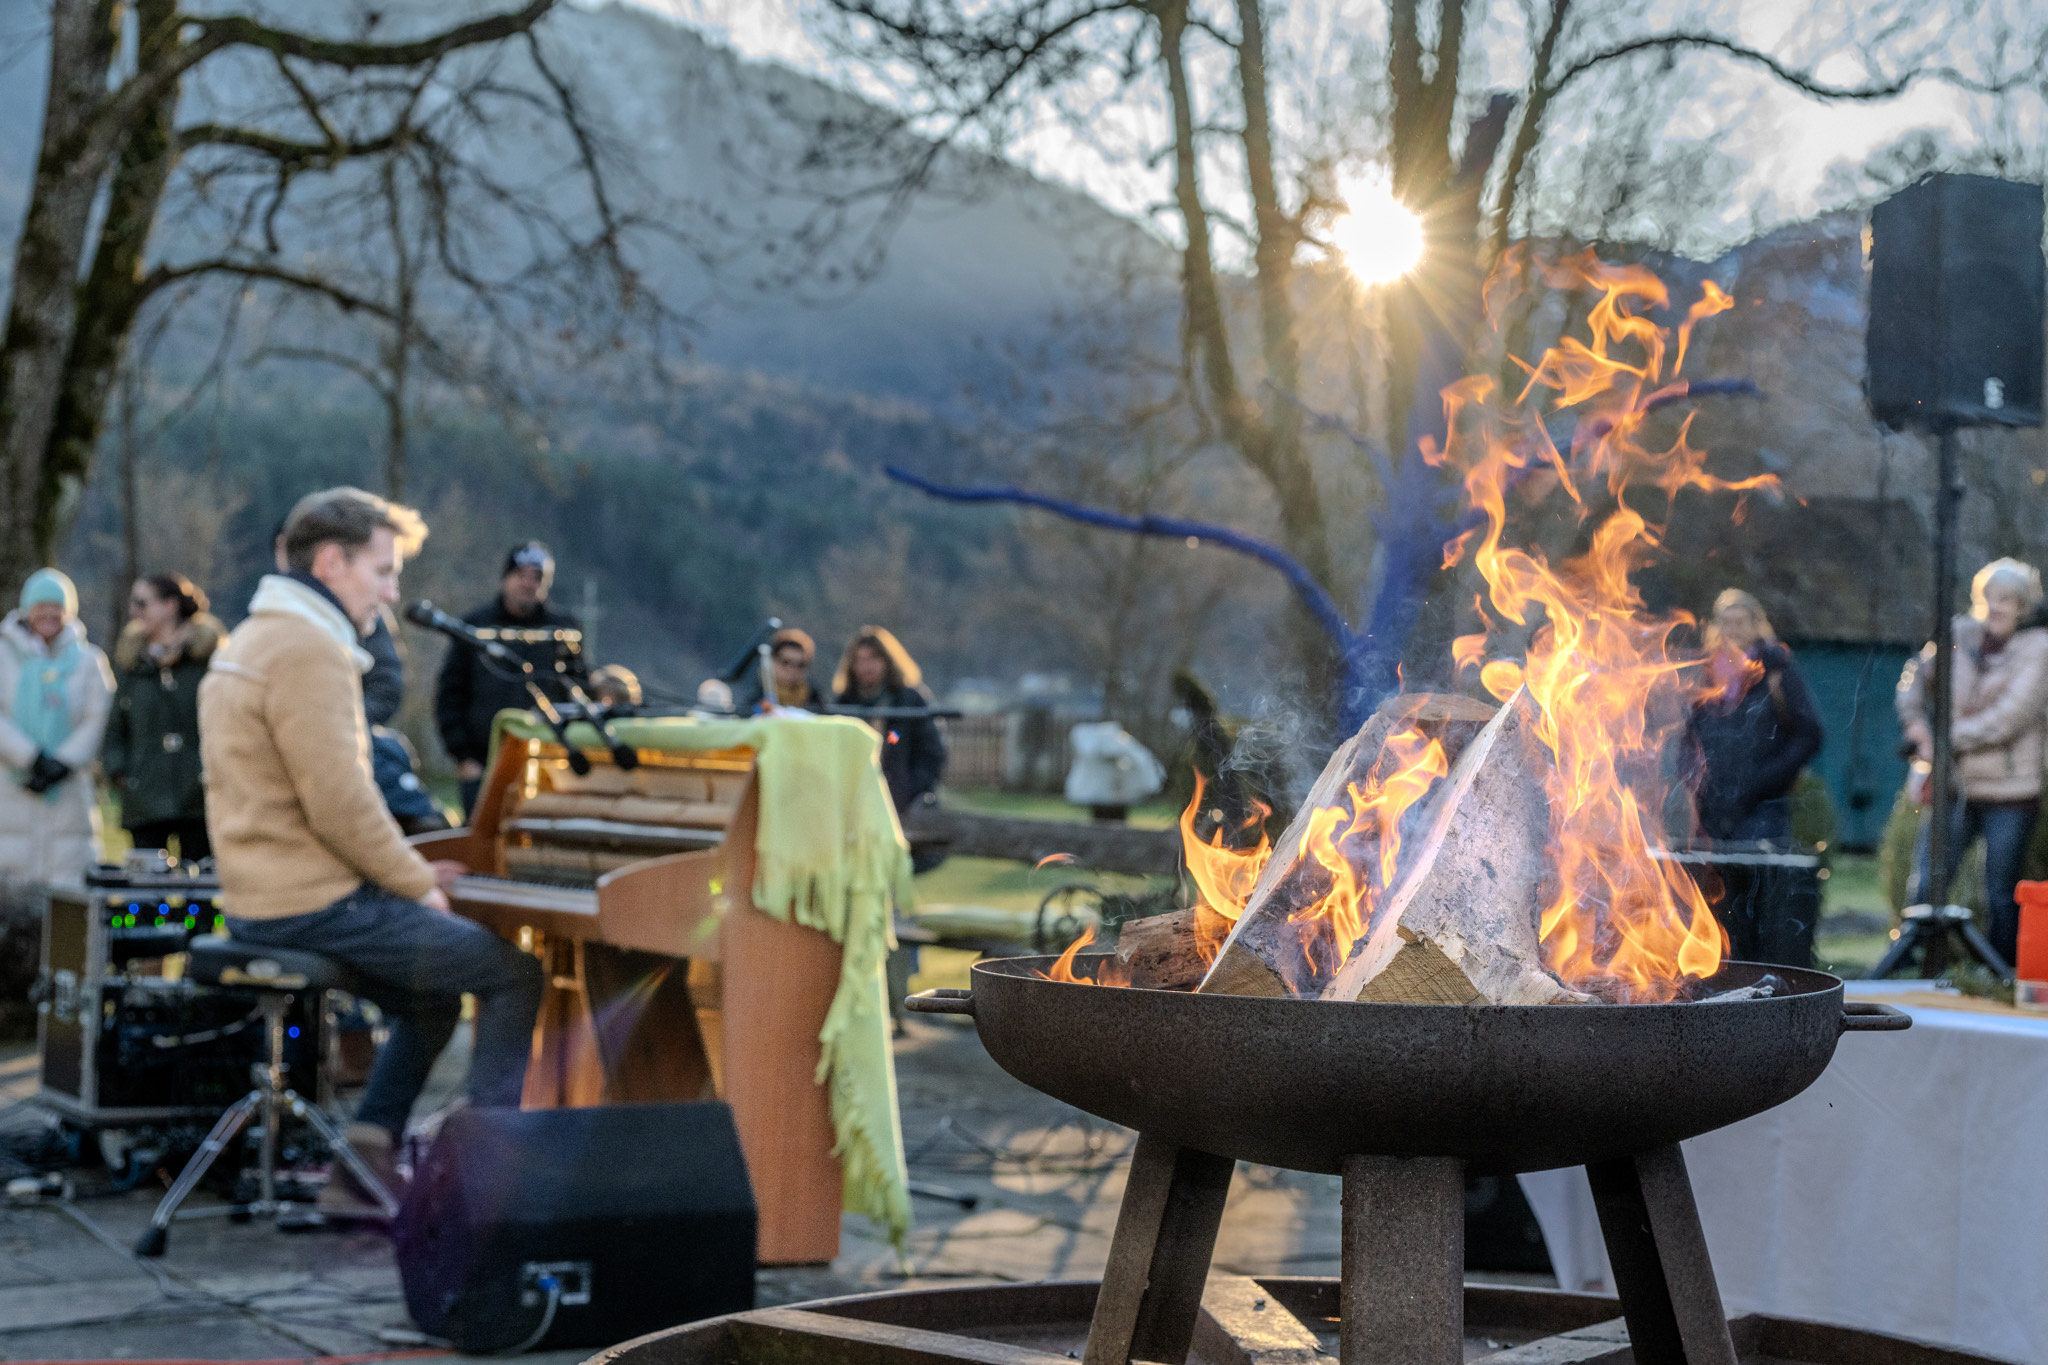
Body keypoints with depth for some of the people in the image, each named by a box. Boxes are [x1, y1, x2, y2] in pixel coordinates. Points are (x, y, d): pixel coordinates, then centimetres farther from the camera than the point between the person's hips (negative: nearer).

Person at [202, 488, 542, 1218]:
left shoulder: (254, 639, 18)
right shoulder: (308, 649, -17)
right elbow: (340, 803, -23)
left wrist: (407, 869, 17)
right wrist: (417, 884, -9)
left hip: (263, 902, 11)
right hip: (314, 905, -11)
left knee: (430, 1000, 25)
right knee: (518, 975, -5)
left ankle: (364, 1170, 19)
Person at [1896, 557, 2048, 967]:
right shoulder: (1962, 634, 8)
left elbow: (2009, 717, -14)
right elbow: (1917, 672, 24)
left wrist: (1948, 740, -14)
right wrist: (1914, 719, 7)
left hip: (2009, 791, -3)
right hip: (1956, 785, 3)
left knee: (2002, 895, 2)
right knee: (1924, 888, -2)